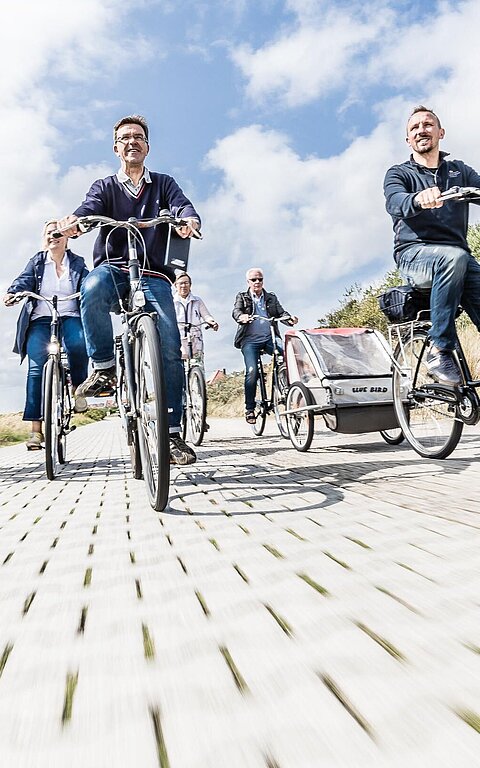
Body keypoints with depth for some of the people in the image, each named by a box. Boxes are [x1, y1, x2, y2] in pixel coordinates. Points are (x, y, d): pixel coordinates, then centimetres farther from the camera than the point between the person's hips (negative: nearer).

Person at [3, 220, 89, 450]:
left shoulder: (77, 263, 15)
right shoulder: (37, 261, 16)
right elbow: (25, 279, -1)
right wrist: (12, 292, -23)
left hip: (69, 317, 0)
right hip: (40, 319, 1)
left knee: (78, 344, -35)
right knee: (37, 369, -14)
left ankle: (77, 387, -7)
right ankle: (36, 429, -13)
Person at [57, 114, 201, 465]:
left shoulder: (164, 183, 19)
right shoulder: (105, 187, 18)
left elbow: (182, 205, -2)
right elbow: (90, 208, -4)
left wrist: (190, 220, -28)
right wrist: (73, 222, -29)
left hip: (153, 275, 0)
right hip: (114, 269, 0)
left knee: (170, 348, -16)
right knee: (93, 287, -38)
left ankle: (172, 433, -10)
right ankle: (104, 369, -22)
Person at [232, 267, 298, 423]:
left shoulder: (271, 298, 21)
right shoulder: (242, 297, 14)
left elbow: (281, 312, 10)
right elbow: (235, 311, -3)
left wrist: (290, 319, -15)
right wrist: (241, 317, -29)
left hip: (270, 338, 2)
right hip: (250, 340, -2)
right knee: (252, 371, -19)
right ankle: (249, 409, -9)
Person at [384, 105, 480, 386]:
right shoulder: (399, 173, 9)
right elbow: (395, 202, -14)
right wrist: (418, 199, -38)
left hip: (457, 256, 3)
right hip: (415, 254, -3)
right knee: (454, 257, -36)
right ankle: (440, 352, -28)